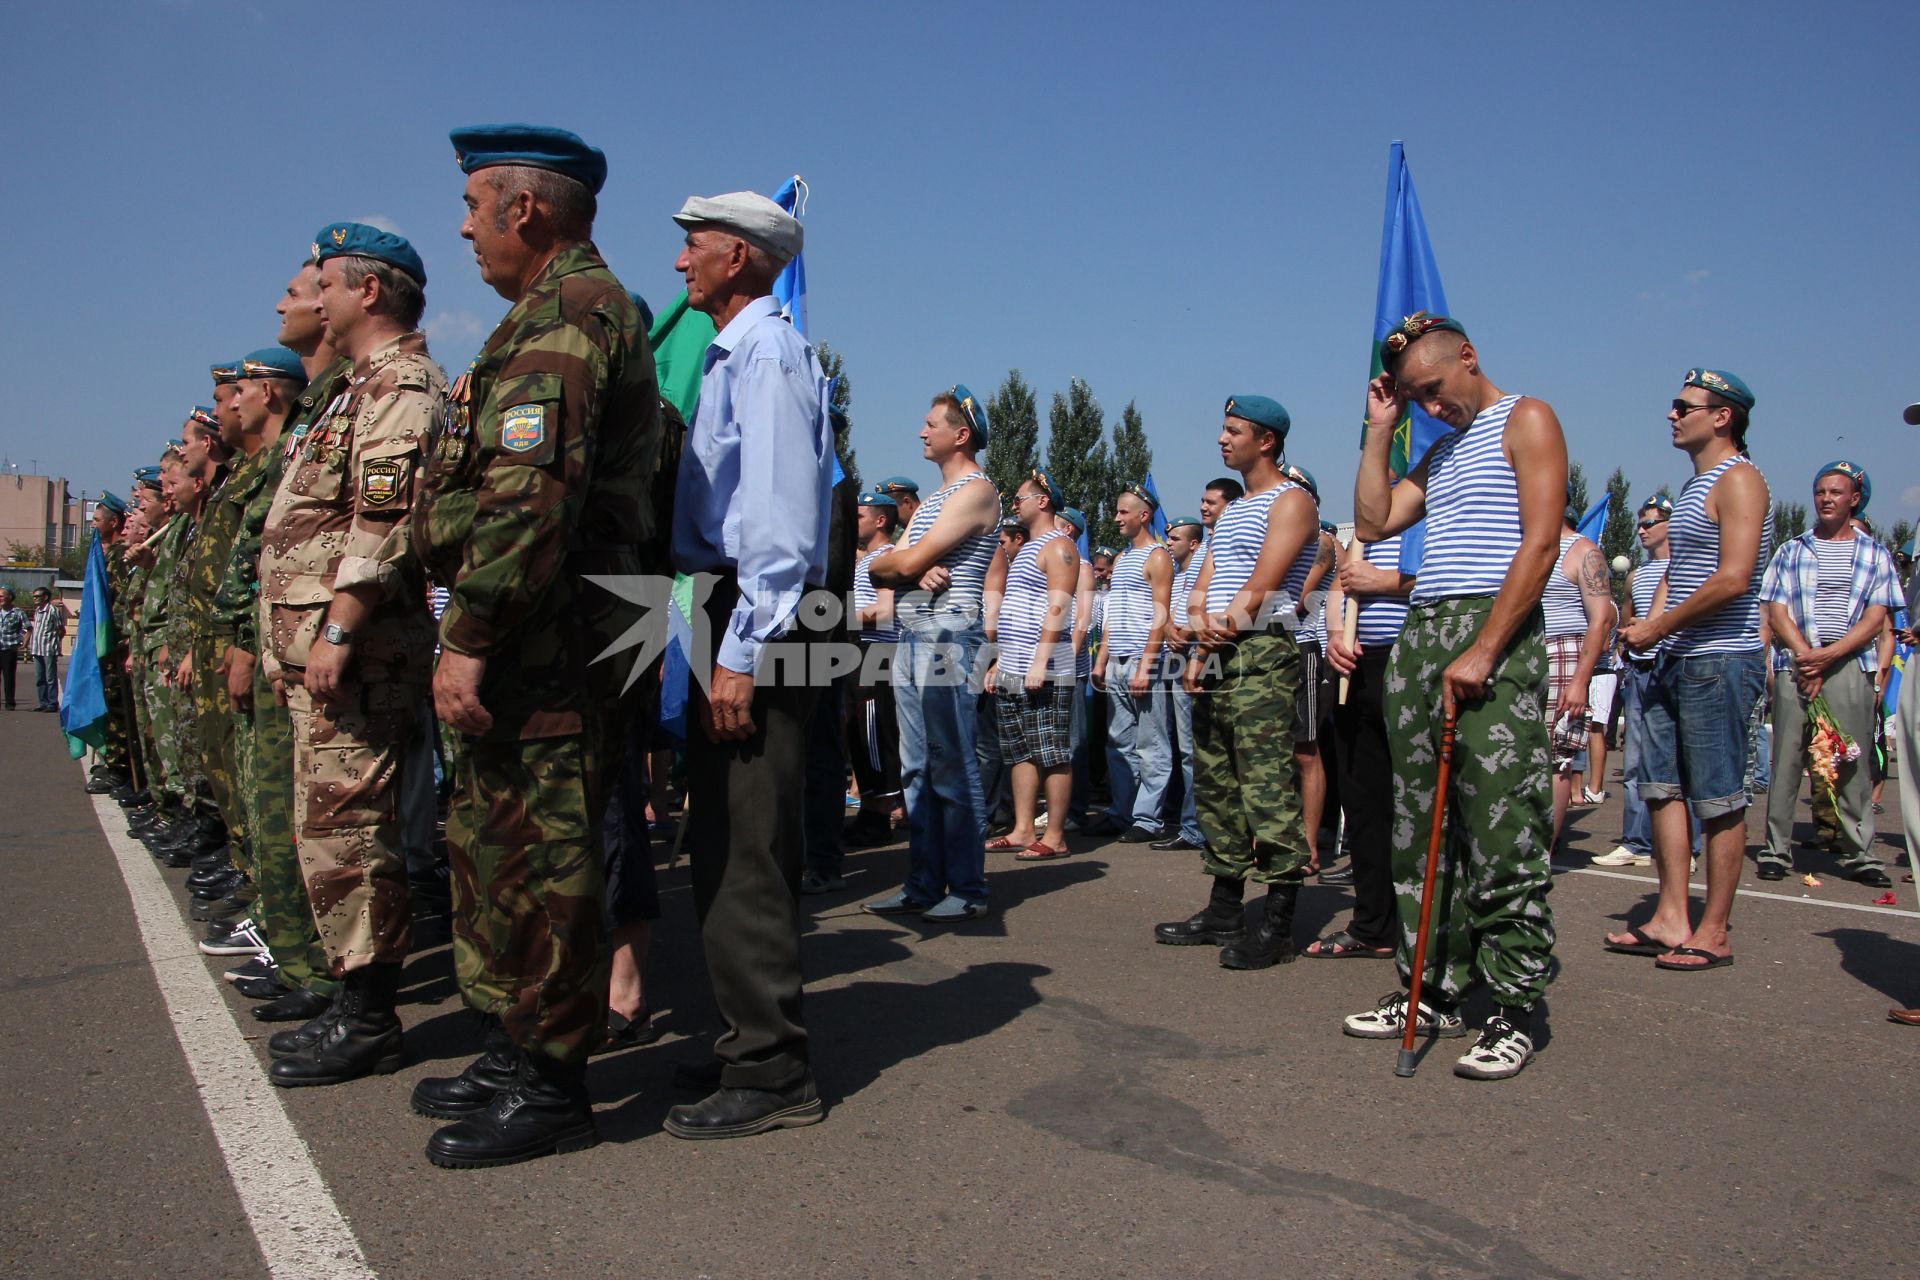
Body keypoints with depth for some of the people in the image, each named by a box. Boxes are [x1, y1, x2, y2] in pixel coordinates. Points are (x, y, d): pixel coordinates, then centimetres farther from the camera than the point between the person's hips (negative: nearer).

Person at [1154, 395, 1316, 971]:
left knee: (1267, 787, -11)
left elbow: (1260, 586, -12)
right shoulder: (1230, 511, 24)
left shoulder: (1291, 500, -3)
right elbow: (1202, 587, 18)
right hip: (1216, 660, 9)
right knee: (1216, 784, 10)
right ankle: (1225, 909, 19)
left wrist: (1211, 641, -8)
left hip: (1262, 657, -9)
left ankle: (1277, 924, -8)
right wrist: (1199, 618, -3)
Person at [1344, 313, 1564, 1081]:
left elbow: (1540, 543, -11)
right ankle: (1434, 991, 15)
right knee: (1420, 826, 7)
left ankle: (1515, 1011, -1)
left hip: (1493, 631, -8)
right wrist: (1380, 430, 13)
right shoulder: (1440, 449, 24)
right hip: (1420, 633, 8)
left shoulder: (1525, 420, 0)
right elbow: (1372, 523, 15)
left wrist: (1482, 652, -18)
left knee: (1502, 830, -8)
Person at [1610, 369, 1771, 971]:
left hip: (1721, 661, -10)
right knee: (1663, 787, 9)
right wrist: (1649, 623, 6)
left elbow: (1733, 579, -21)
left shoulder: (1739, 479, -10)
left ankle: (1713, 934, 5)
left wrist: (1659, 627, -13)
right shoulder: (1694, 485, 20)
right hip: (1676, 661, 10)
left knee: (1720, 801, -3)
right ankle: (1671, 920, 15)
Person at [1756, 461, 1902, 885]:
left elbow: (1874, 620, 2)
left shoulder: (1874, 555, 11)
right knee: (1786, 760, -1)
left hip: (1851, 668, 0)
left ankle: (1859, 854, 6)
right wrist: (1805, 654, -11)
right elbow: (1776, 612, 4)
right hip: (1795, 667, 0)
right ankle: (1776, 850, 2)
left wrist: (1828, 655, -12)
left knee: (1853, 763, 0)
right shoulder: (1791, 550, 13)